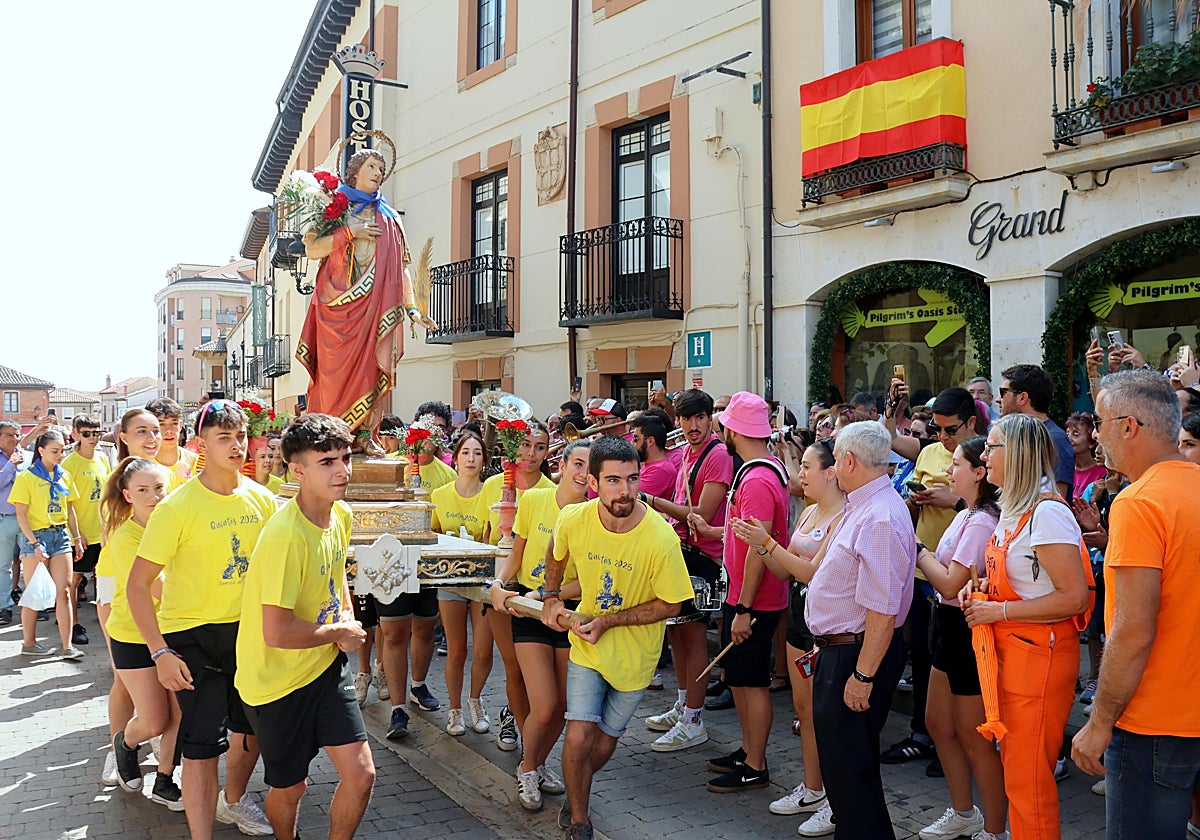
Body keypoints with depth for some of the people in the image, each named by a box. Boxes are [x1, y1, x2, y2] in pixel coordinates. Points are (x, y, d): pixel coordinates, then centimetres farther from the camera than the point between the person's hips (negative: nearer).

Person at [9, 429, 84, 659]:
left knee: (64, 591, -2)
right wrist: (35, 544, -15)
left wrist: (77, 539, 12)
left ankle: (67, 646, -3)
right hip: (36, 536, -4)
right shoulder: (26, 478, -5)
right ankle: (29, 644, 17)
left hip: (61, 535, 4)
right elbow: (21, 515, -8)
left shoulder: (64, 476, 10)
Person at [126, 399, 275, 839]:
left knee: (252, 728, 19)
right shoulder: (178, 506, -17)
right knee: (203, 744, -7)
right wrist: (160, 652, -19)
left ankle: (233, 801, 45)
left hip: (248, 629, 5)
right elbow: (138, 583, -15)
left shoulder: (261, 499, -3)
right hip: (194, 633, -5)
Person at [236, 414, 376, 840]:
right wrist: (340, 633, -15)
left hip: (326, 666, 6)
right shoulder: (285, 535, -29)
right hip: (279, 680, -6)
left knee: (361, 775, 2)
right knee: (289, 788, 12)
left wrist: (348, 620, 1)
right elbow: (277, 633, -31)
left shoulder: (341, 514, -2)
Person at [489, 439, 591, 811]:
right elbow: (517, 554, 6)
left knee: (562, 706, 8)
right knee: (545, 708, -8)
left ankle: (539, 764, 39)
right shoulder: (534, 499, -5)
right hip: (528, 610, -1)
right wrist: (499, 583, -10)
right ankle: (527, 770, 22)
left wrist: (545, 594, -21)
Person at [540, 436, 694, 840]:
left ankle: (576, 796, 46)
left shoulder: (661, 539, -29)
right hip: (586, 643, 1)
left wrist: (607, 621, -21)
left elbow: (670, 605, -18)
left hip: (634, 651, -1)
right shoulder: (573, 520, -19)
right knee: (579, 737, -10)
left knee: (604, 742, 14)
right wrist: (551, 597, 0)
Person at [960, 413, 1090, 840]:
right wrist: (982, 588, 6)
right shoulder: (1013, 509, 10)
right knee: (1016, 768, 18)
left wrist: (999, 611, -19)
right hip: (1010, 653, 9)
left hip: (1040, 658, -9)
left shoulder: (1047, 512, -19)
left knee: (1028, 777, 1)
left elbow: (1074, 597, -23)